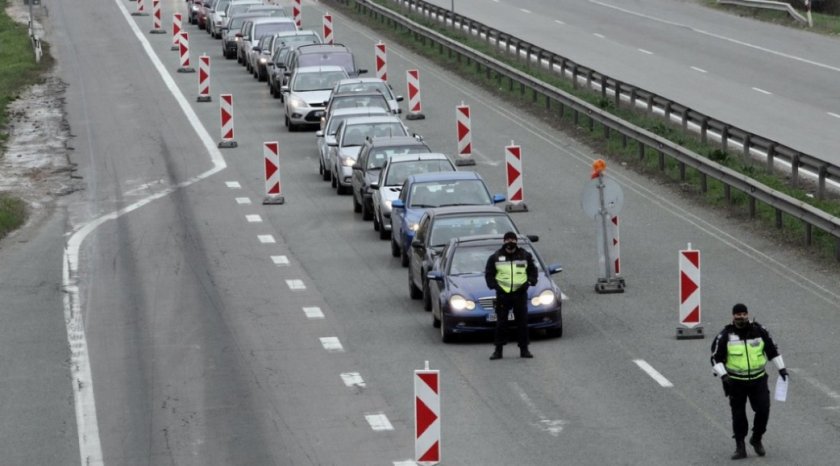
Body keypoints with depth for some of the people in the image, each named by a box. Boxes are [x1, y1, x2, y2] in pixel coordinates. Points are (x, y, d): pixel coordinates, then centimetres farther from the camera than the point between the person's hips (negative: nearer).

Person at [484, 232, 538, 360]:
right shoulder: (496, 257, 2)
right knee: (501, 322, -1)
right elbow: (488, 274, 7)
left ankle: (524, 349, 9)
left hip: (520, 293, 1)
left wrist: (529, 282, -5)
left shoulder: (525, 256, 6)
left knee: (522, 322, 2)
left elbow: (533, 271, 14)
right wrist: (494, 285, -9)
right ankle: (498, 350, 4)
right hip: (503, 294, -1)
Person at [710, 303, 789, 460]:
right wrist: (723, 375, -18)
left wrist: (781, 368, 13)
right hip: (736, 382, -1)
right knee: (738, 414, 3)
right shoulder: (725, 335, -7)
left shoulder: (759, 331, 0)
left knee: (763, 410, -5)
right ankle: (740, 447, 13)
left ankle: (757, 439, 19)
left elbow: (772, 350, 12)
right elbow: (716, 358, -5)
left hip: (758, 379, 1)